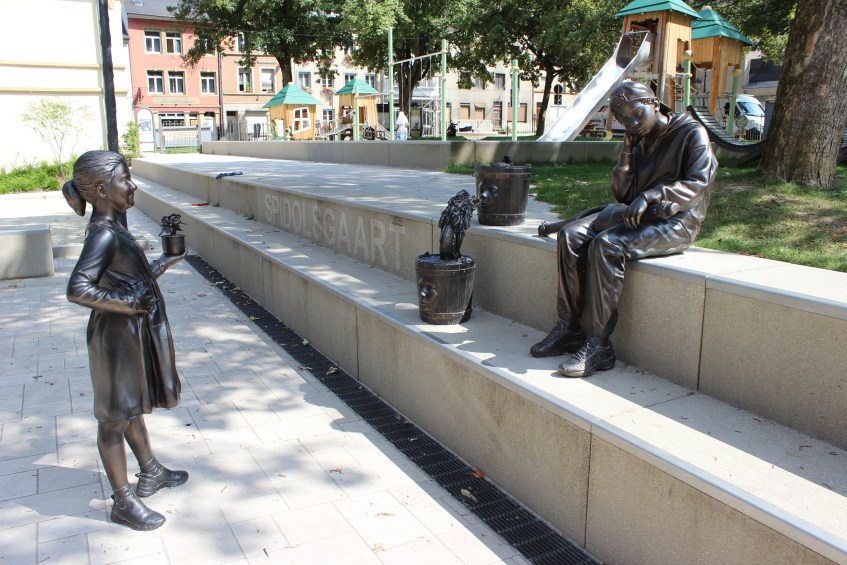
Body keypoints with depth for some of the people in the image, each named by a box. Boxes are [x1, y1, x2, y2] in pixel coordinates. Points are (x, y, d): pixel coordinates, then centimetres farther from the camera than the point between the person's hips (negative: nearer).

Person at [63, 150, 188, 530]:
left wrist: (164, 263, 15)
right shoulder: (104, 235, -24)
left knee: (134, 404, 23)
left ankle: (150, 473, 43)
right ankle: (123, 502, 20)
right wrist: (127, 303, -27)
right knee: (115, 417, 5)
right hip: (118, 335, -10)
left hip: (137, 332, 10)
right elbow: (78, 289, -34)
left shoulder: (112, 228, 5)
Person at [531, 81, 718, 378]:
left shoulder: (692, 133, -3)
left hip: (675, 222, -7)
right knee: (571, 235, -14)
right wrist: (627, 150, -1)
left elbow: (698, 183, -18)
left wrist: (651, 195, -29)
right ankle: (569, 328, -13)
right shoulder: (641, 143, 17)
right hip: (637, 216, 7)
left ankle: (598, 346, -29)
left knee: (607, 245, -33)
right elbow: (622, 195, 10)